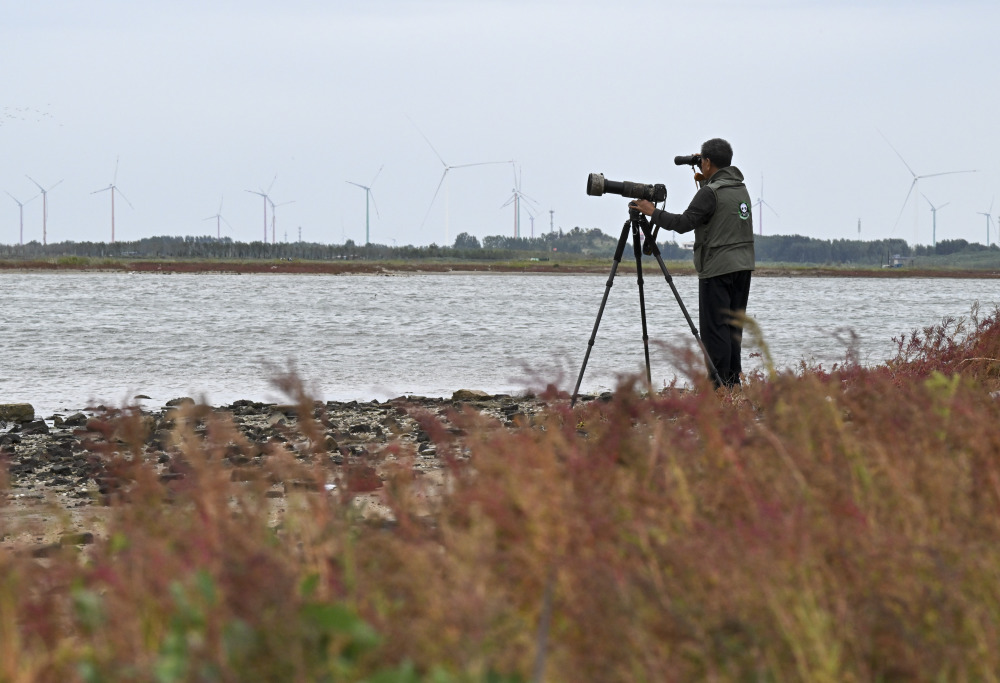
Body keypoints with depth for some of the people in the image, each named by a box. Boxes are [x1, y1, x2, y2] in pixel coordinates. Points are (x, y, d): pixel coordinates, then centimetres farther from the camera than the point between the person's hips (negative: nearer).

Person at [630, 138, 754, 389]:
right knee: (733, 325, 11)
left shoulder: (711, 193, -14)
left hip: (717, 269, -8)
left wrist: (653, 212, -6)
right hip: (743, 265, 8)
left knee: (715, 326, -5)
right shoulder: (741, 189, 12)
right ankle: (733, 381, 10)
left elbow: (684, 223, -17)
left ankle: (720, 385, -7)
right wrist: (704, 182, 24)